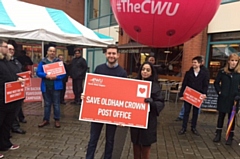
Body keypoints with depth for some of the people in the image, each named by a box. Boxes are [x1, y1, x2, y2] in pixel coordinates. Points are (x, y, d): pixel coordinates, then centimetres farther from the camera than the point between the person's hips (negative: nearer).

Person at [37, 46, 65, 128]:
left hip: (56, 86, -2)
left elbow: (63, 73, -3)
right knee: (47, 104, 13)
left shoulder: (59, 62, 1)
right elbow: (38, 72, -1)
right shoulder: (42, 62, 6)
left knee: (56, 104, 4)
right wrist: (46, 76, -18)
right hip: (45, 86, 2)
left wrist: (56, 77, -20)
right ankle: (46, 120, 23)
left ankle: (57, 120, 16)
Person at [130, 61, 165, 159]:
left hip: (148, 121, -3)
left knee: (145, 147, 9)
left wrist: (152, 102, -29)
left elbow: (161, 103, -10)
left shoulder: (155, 86, -7)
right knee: (136, 145, 15)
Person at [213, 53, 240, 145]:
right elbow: (216, 83, 6)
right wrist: (219, 92, -4)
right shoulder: (222, 71, -1)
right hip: (223, 98, 0)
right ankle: (218, 135, 22)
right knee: (221, 116, 10)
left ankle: (230, 137, 18)